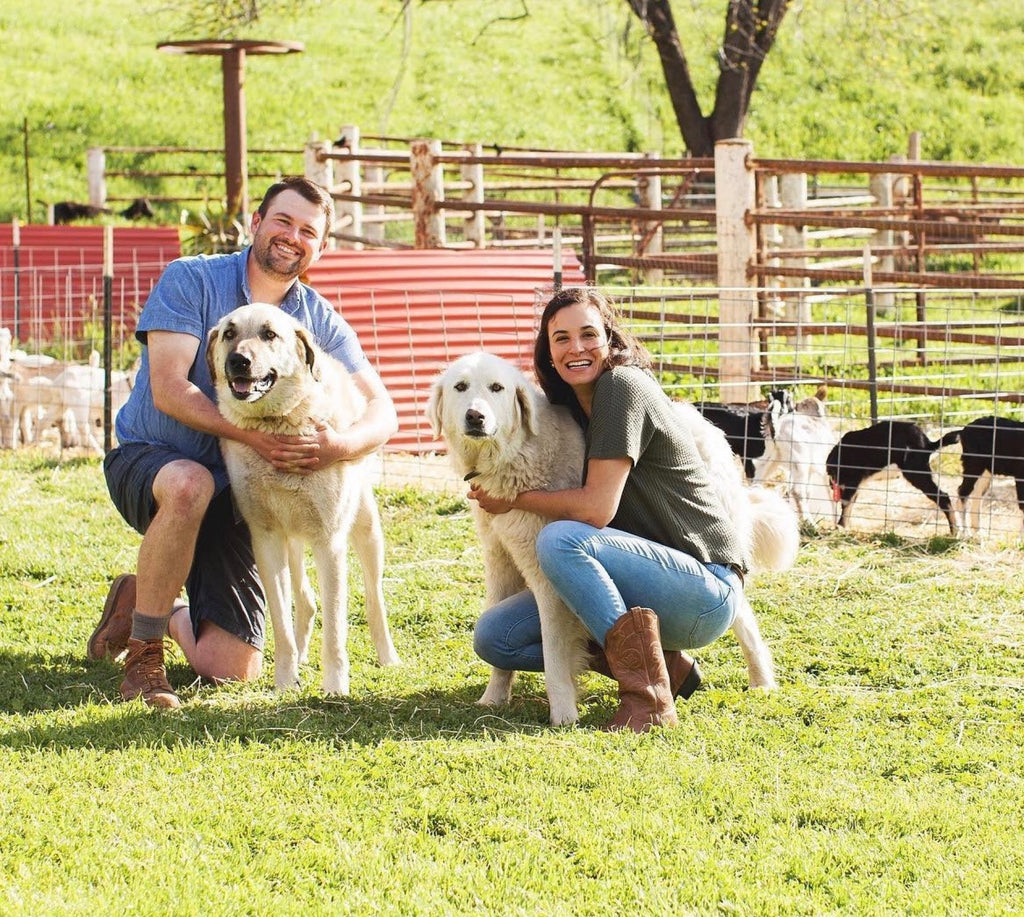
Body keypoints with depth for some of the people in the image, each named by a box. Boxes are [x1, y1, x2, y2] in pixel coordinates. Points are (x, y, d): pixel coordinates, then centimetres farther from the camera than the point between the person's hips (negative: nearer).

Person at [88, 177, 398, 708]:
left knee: (232, 671, -9)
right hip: (147, 461, -3)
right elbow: (169, 390, -17)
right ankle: (144, 650, -22)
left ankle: (155, 608, 27)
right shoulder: (190, 280, -8)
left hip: (233, 493, 3)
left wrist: (341, 445, -26)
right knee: (189, 484, -42)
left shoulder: (320, 320, 3)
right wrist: (253, 437, -30)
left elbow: (381, 410, -2)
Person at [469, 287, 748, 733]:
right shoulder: (570, 407, 12)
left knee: (559, 539, -31)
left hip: (706, 588, -9)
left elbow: (597, 508, -20)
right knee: (494, 638, 0)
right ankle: (661, 663, 5)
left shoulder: (623, 386, -15)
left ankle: (648, 694, -26)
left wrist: (514, 499, -7)